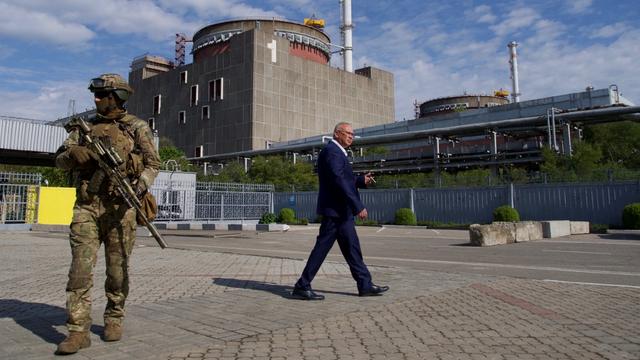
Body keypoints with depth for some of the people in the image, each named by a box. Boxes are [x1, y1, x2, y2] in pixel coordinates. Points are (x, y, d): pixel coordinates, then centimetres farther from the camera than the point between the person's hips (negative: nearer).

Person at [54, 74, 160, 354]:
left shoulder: (137, 128, 4)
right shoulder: (86, 127, 15)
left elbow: (153, 163, -1)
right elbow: (60, 160, 14)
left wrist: (141, 185, -20)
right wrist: (73, 154, -9)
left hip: (119, 207, -3)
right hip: (86, 207, 3)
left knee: (117, 270, 5)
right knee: (80, 268, -5)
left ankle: (114, 319, 23)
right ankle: (78, 331, -1)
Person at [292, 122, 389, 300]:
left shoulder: (337, 152, 19)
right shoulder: (331, 151, -14)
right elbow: (338, 181, -23)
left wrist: (362, 180, 7)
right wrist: (358, 206, -23)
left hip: (341, 211, 11)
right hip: (335, 210, -11)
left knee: (352, 248, 12)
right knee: (322, 247, -4)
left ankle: (366, 285, 19)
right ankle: (302, 287, 5)